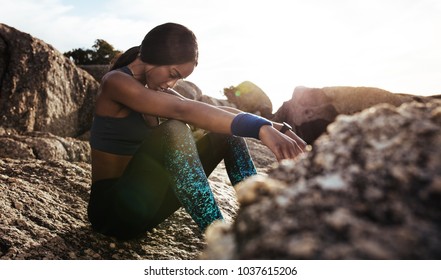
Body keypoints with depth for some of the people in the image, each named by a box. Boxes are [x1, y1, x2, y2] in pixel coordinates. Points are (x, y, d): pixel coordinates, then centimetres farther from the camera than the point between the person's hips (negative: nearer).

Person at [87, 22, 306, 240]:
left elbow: (214, 111, -1)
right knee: (175, 131, -35)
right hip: (112, 207, -7)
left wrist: (271, 126, -13)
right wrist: (259, 128, -39)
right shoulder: (115, 82, -15)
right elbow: (183, 110, -31)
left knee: (227, 130, -5)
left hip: (142, 200, 7)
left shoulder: (153, 90, 10)